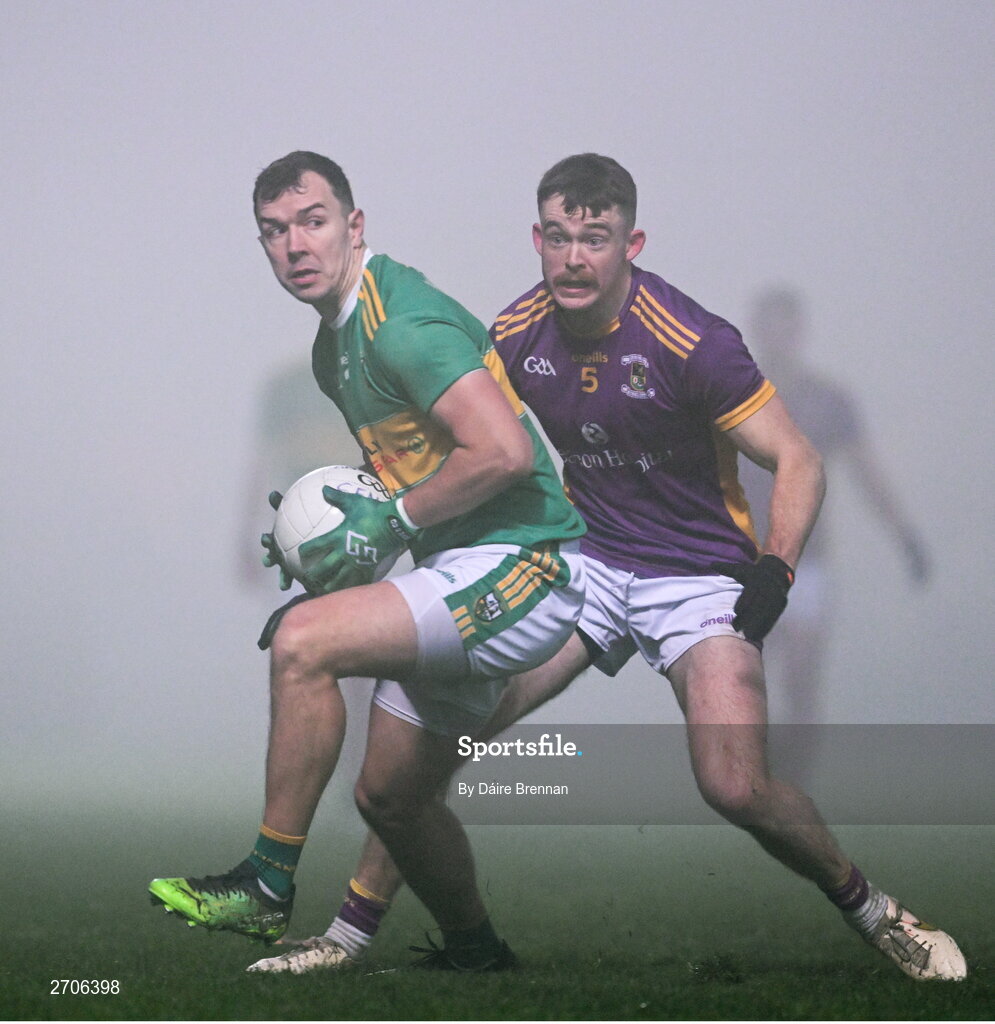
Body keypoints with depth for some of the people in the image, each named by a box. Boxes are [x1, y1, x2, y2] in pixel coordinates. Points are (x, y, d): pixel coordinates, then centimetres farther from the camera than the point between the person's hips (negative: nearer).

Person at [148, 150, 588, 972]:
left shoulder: (402, 324, -18)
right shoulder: (335, 346, 14)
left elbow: (505, 451, -27)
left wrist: (392, 522, -17)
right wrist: (337, 532, 10)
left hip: (520, 568, -10)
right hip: (470, 578, 10)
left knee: (302, 642, -24)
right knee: (389, 795, 14)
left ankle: (268, 887, -15)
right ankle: (474, 952, 35)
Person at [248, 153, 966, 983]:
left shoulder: (690, 343, -21)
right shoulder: (516, 336, -5)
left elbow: (797, 461, -15)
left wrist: (776, 570, -28)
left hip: (699, 572, -5)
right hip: (587, 563, 5)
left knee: (737, 788, -21)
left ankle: (874, 913, 6)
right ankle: (350, 934, 5)